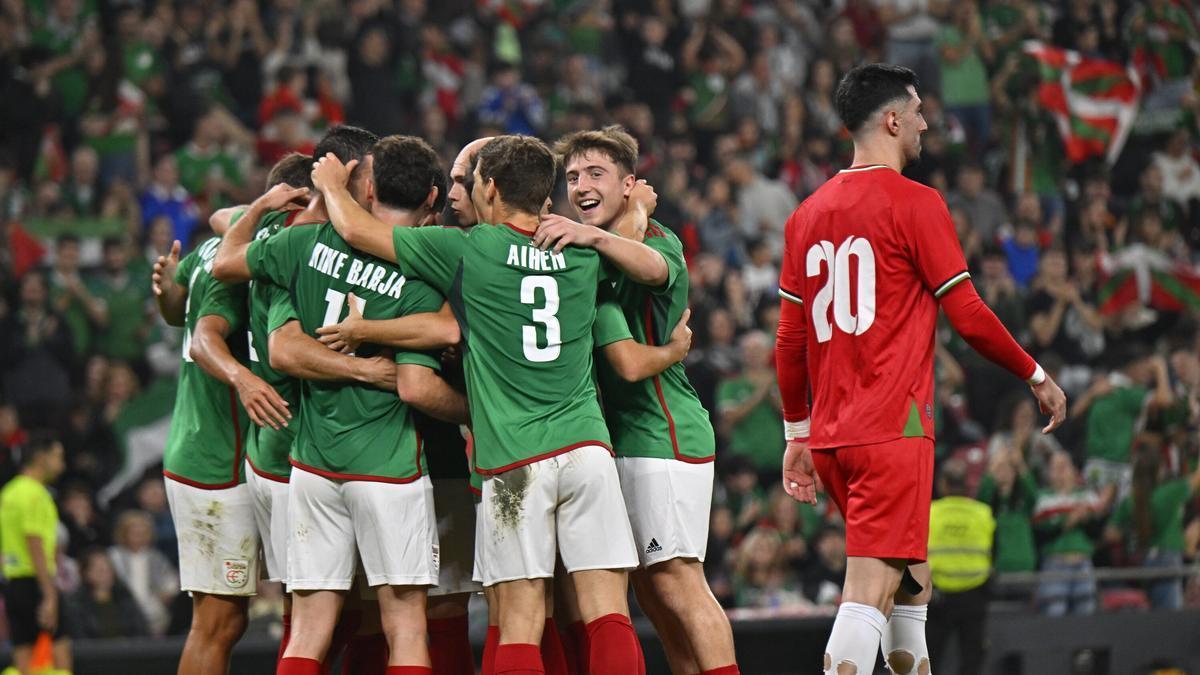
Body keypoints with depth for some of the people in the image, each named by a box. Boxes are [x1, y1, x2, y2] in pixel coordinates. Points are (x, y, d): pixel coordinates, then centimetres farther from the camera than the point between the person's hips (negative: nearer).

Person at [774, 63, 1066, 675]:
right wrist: (1037, 377, 7)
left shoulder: (808, 214, 13)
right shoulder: (915, 205, -7)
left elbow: (790, 340, 14)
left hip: (830, 436, 8)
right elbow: (969, 316, -6)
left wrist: (797, 434, 22)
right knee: (871, 591, -13)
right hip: (893, 431, -7)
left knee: (911, 583, 20)